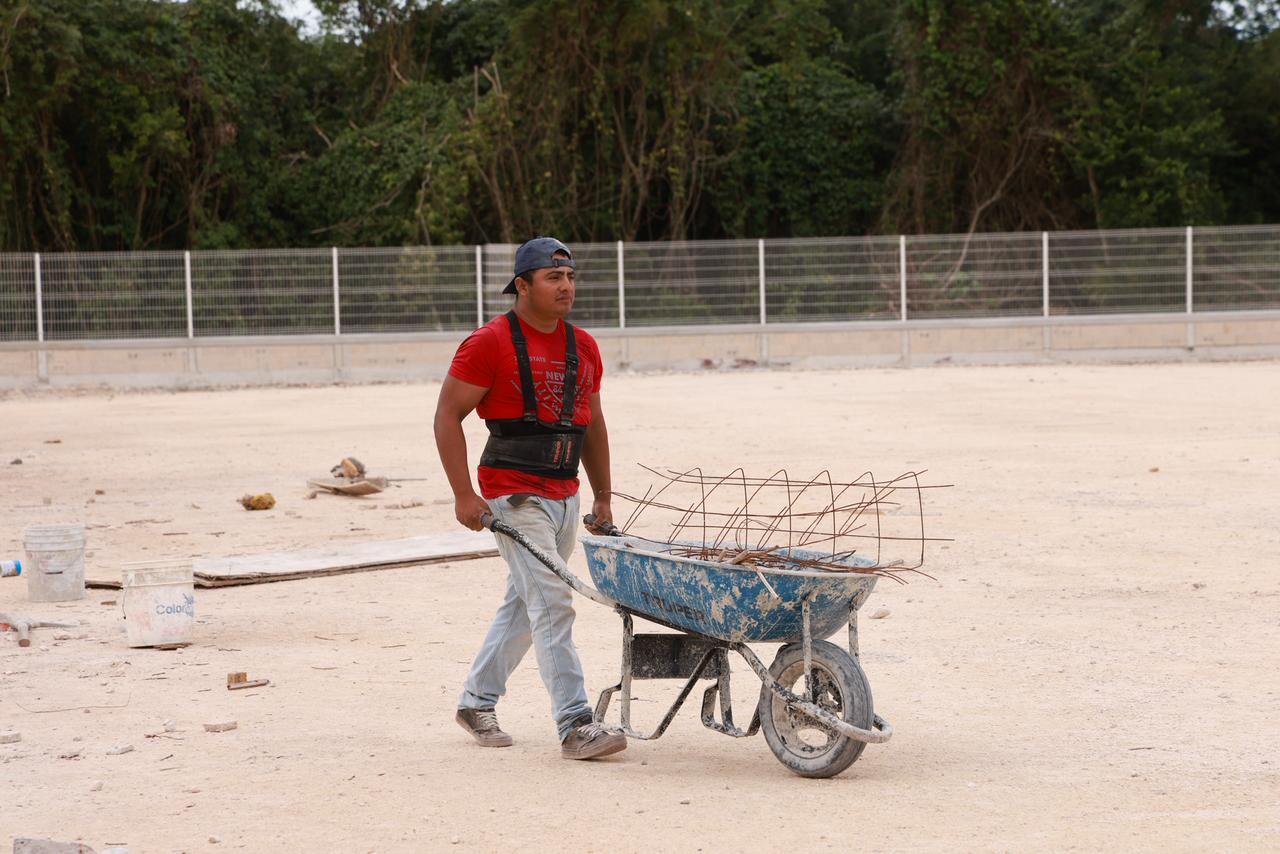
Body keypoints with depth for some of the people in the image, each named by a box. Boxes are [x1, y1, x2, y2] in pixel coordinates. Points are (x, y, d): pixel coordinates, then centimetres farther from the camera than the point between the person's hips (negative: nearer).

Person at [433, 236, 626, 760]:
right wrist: (463, 495, -15)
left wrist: (602, 498, 19)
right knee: (552, 606, -14)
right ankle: (575, 726, -15)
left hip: (565, 496, 7)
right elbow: (448, 416, -9)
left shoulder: (583, 348, 11)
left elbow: (592, 426, 21)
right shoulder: (490, 344, -9)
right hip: (514, 495, -7)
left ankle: (477, 701, 32)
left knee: (523, 606, 16)